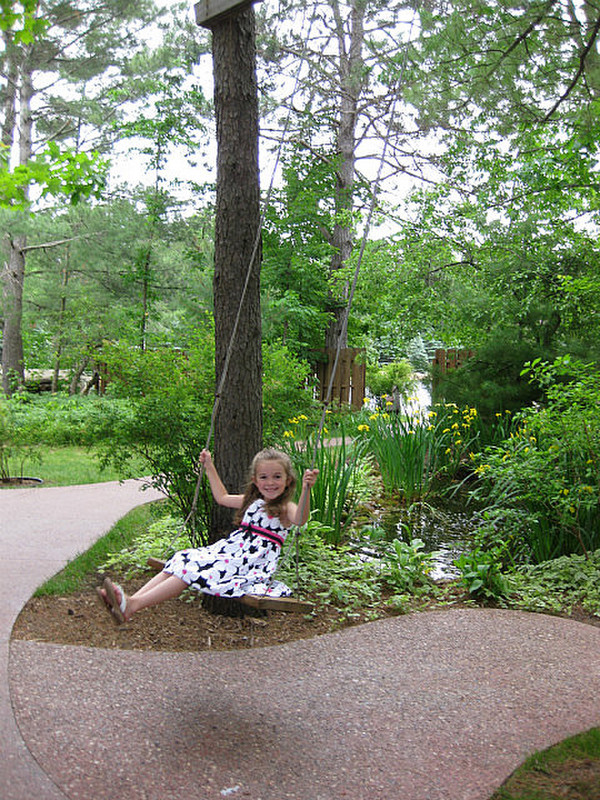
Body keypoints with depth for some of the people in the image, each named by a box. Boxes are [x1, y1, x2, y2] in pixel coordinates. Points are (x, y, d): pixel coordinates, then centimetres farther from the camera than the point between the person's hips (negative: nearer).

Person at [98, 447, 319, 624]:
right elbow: (222, 497, 33)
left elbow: (299, 519, -28)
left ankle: (133, 605, -32)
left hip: (251, 563, -8)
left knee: (195, 569, -24)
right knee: (183, 560, -13)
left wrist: (306, 489, -43)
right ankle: (132, 599, -24)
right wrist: (209, 467, 34)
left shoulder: (285, 508, -3)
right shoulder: (253, 501, 18)